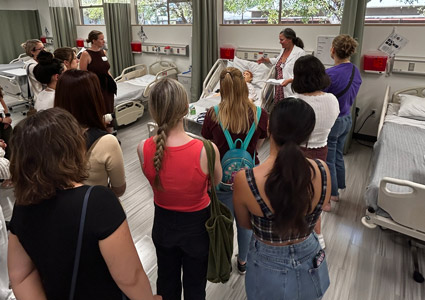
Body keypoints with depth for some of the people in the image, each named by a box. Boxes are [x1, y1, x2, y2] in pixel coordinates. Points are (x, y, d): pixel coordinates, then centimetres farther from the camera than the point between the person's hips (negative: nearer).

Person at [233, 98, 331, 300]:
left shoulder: (245, 180, -29)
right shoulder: (322, 172, -20)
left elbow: (245, 224, -8)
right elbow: (307, 216, -2)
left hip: (270, 270, -2)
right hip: (311, 265, 3)